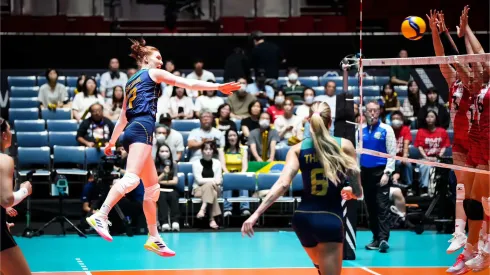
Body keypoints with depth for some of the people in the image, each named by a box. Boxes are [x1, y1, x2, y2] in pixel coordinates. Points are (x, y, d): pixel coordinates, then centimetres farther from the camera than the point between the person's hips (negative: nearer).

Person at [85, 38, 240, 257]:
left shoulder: (131, 82, 28)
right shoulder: (153, 73, 8)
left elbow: (123, 117, 30)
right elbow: (189, 84, 5)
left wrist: (112, 142, 36)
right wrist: (218, 87, 7)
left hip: (132, 131, 9)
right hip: (142, 128, -9)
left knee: (152, 188, 10)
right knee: (131, 178, -26)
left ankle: (154, 238, 9)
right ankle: (100, 216, -42)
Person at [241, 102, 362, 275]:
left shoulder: (298, 149, 2)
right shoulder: (344, 145, -2)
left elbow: (283, 183, -12)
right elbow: (357, 191, -1)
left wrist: (256, 214, -14)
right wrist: (352, 193, 24)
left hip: (303, 217, 4)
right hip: (330, 219, -4)